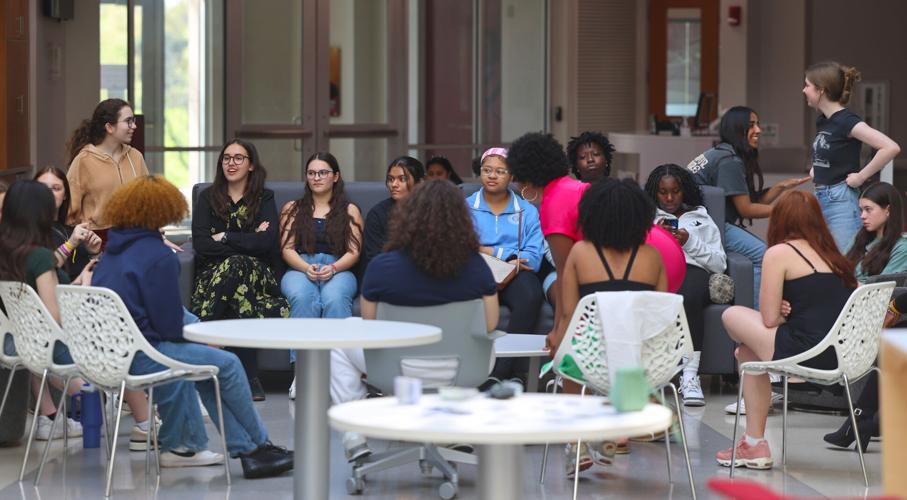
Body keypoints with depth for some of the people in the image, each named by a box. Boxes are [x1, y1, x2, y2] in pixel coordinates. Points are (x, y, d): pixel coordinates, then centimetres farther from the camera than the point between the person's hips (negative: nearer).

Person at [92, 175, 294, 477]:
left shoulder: (112, 251, 12)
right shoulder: (158, 256, -14)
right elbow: (170, 324, -14)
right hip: (138, 356, -9)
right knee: (227, 364, 1)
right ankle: (258, 446, 17)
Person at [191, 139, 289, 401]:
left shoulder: (264, 199, 11)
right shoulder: (207, 197, 12)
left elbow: (266, 242, -9)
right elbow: (200, 244, -4)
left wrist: (224, 237, -7)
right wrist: (246, 243, -10)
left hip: (258, 276, 0)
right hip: (212, 274, 0)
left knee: (237, 267, -37)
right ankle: (249, 377, -34)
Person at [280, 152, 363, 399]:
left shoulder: (350, 210, 18)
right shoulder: (292, 209, 21)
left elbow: (353, 253, 6)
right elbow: (287, 249, 8)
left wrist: (332, 268, -15)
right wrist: (307, 268, -13)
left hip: (338, 270, 0)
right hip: (299, 269, 0)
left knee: (335, 299, -37)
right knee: (303, 298, -37)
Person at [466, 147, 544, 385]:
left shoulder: (527, 211, 18)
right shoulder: (465, 208, 18)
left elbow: (533, 256, 2)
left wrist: (488, 252, -9)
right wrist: (509, 256, -8)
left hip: (515, 276, 0)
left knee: (530, 295, -35)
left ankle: (501, 371, -33)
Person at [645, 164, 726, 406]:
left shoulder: (702, 219, 28)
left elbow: (720, 263, 15)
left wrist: (690, 242, 3)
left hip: (692, 270, 0)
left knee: (688, 297, -39)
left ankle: (690, 376, -43)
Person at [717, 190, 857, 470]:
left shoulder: (779, 253, -2)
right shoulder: (833, 255, 17)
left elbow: (769, 319, -3)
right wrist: (788, 313, 11)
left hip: (808, 355, -7)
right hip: (843, 357, 7)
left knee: (732, 316, 13)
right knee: (750, 351, 26)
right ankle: (754, 445, 25)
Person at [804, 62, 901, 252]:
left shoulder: (846, 121, -14)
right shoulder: (822, 120, 11)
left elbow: (891, 148, -24)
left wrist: (861, 176, -18)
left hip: (842, 201, -9)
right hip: (820, 199, 9)